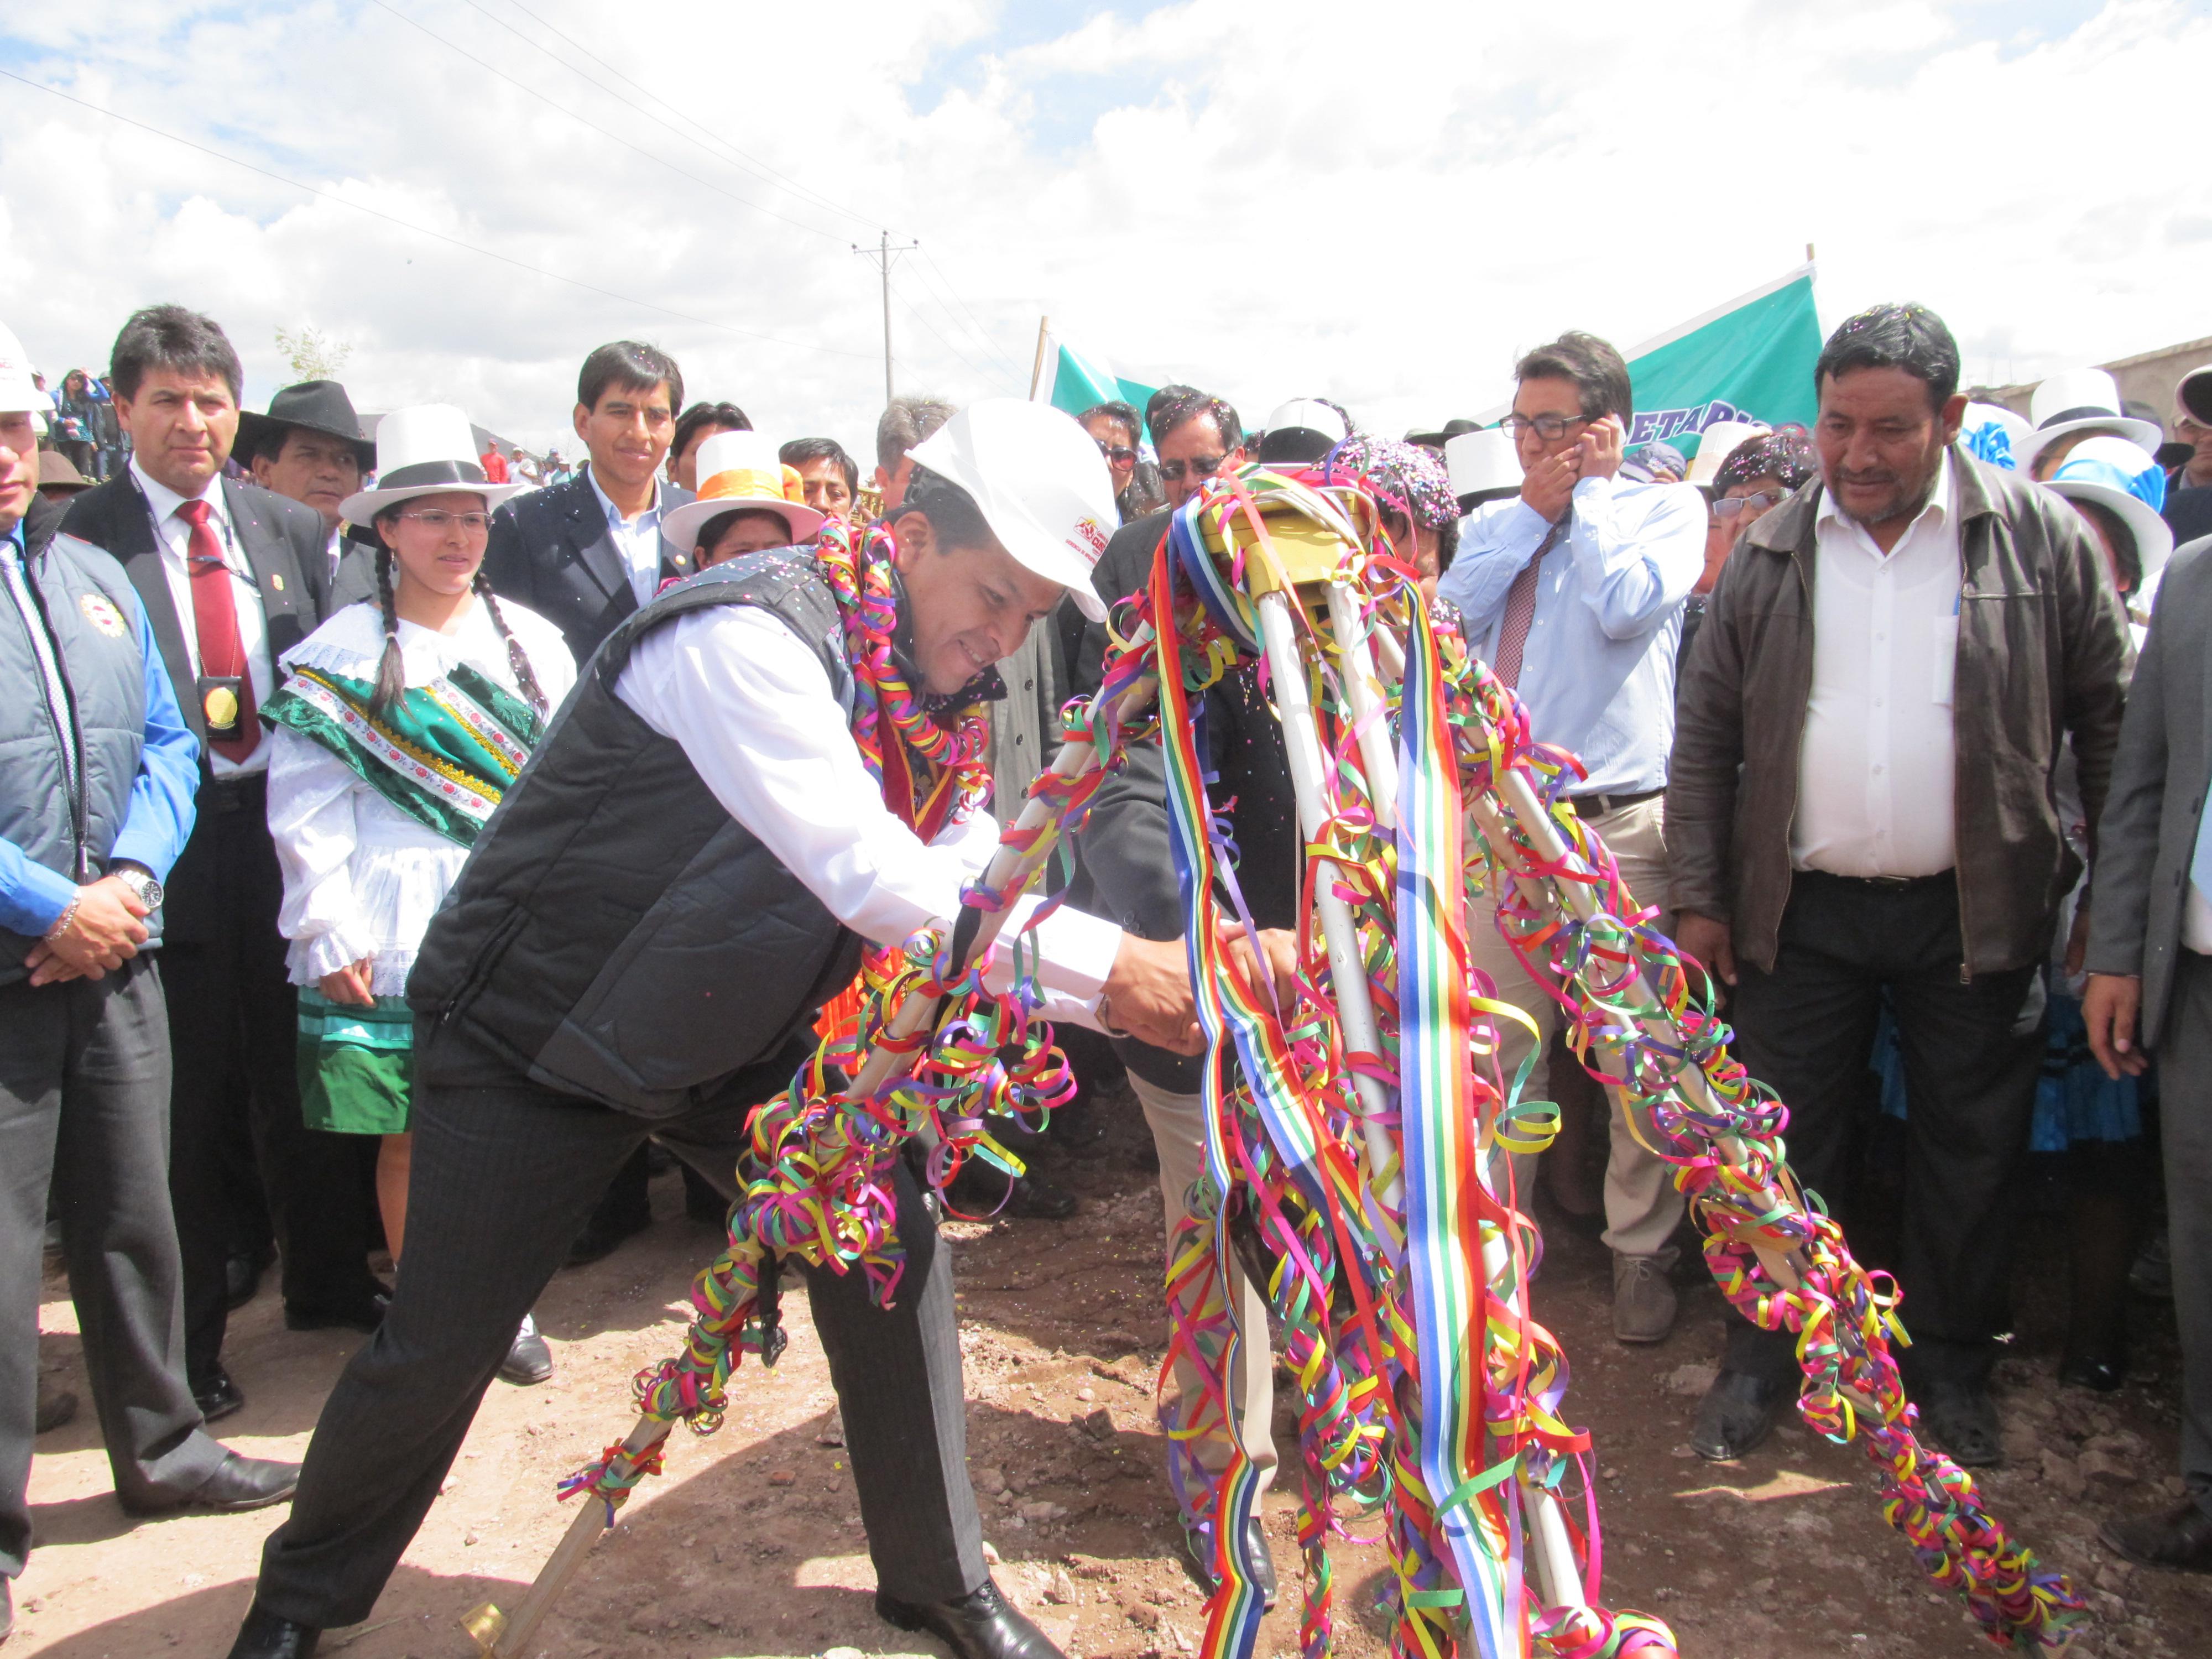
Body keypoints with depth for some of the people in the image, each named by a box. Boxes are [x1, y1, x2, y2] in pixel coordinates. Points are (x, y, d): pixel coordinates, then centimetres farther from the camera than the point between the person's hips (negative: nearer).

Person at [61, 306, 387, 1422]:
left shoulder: (291, 531, 8)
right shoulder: (82, 540, -6)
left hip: (282, 831, 4)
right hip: (169, 850, -4)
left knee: (299, 1075, 17)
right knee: (183, 1101, 6)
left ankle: (326, 1285, 36)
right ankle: (187, 1341, 23)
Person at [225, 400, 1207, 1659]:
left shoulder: (932, 684, -3)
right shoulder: (749, 636, -29)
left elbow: (975, 877, -3)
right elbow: (865, 875, -38)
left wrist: (1171, 968, -19)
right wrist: (1106, 967, -37)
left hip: (743, 1036, 7)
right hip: (544, 1033, -6)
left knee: (890, 1251, -1)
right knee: (442, 1346, 3)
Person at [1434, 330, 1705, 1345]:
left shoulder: (1665, 509, 3)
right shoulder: (1497, 521, 15)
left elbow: (1624, 607, -15)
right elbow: (1448, 614, -2)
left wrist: (1584, 495, -3)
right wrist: (1535, 511, -1)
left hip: (1622, 821, -3)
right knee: (1501, 1043, 10)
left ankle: (1641, 1250, 20)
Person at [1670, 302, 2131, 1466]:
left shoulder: (2038, 536, -2)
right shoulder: (1770, 555, 2)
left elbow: (2110, 718, 4)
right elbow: (1705, 734, 5)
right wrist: (1699, 899, 2)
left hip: (1976, 911, 0)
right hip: (1803, 911, 1)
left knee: (1970, 1154, 12)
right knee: (1783, 1148, 9)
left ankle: (1951, 1369, 31)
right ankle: (1762, 1362, 26)